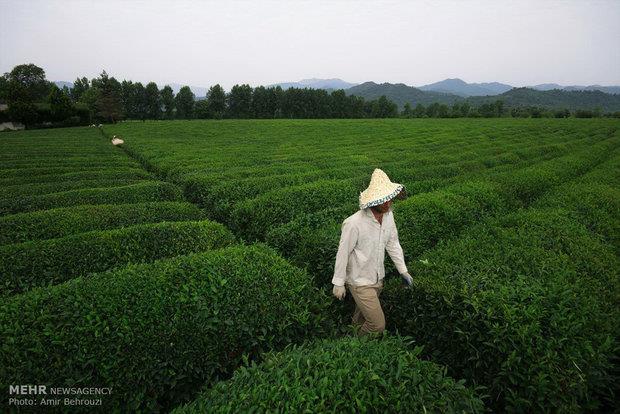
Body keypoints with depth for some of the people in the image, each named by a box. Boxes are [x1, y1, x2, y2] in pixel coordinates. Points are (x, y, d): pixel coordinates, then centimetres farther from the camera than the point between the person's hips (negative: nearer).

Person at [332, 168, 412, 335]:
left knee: (364, 312, 26)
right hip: (360, 282, -7)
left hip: (378, 278, 7)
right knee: (378, 324, -3)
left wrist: (403, 270, 7)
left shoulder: (388, 215, -8)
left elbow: (393, 243, 6)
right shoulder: (354, 223, -30)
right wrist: (338, 283, -12)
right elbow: (343, 253, -20)